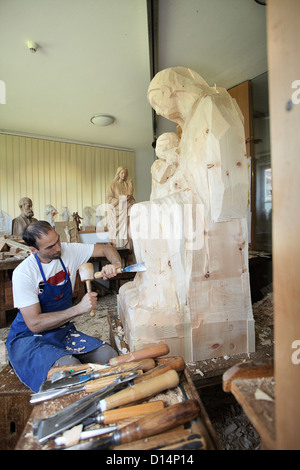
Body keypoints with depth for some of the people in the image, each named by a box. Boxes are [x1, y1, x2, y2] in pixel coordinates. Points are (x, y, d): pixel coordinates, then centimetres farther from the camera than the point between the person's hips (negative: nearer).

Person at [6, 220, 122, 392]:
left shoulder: (69, 251, -8)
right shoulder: (23, 273, -19)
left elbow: (107, 249, 0)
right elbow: (34, 324, -20)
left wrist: (116, 265, -23)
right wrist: (79, 309, -28)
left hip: (62, 331, 4)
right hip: (29, 338, -4)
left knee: (110, 355, -18)